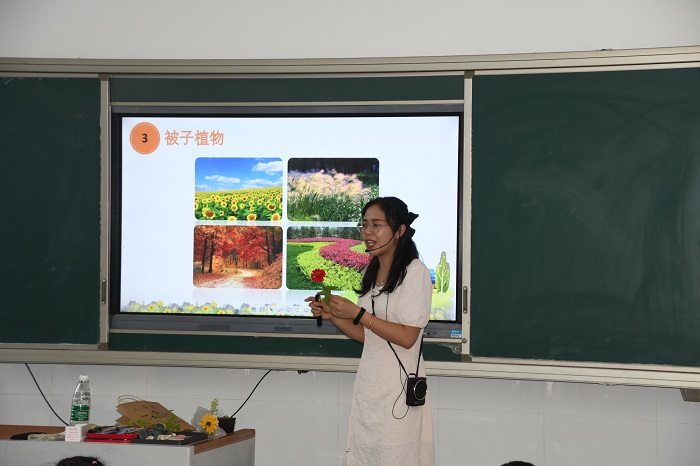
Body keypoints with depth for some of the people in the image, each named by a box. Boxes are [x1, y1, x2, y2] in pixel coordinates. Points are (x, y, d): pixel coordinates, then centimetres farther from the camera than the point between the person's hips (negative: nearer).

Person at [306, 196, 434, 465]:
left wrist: (357, 313, -17)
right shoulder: (370, 273, 14)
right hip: (367, 383, 7)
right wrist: (332, 315, 2)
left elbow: (407, 337, -15)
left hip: (398, 386, -7)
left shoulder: (415, 272, -9)